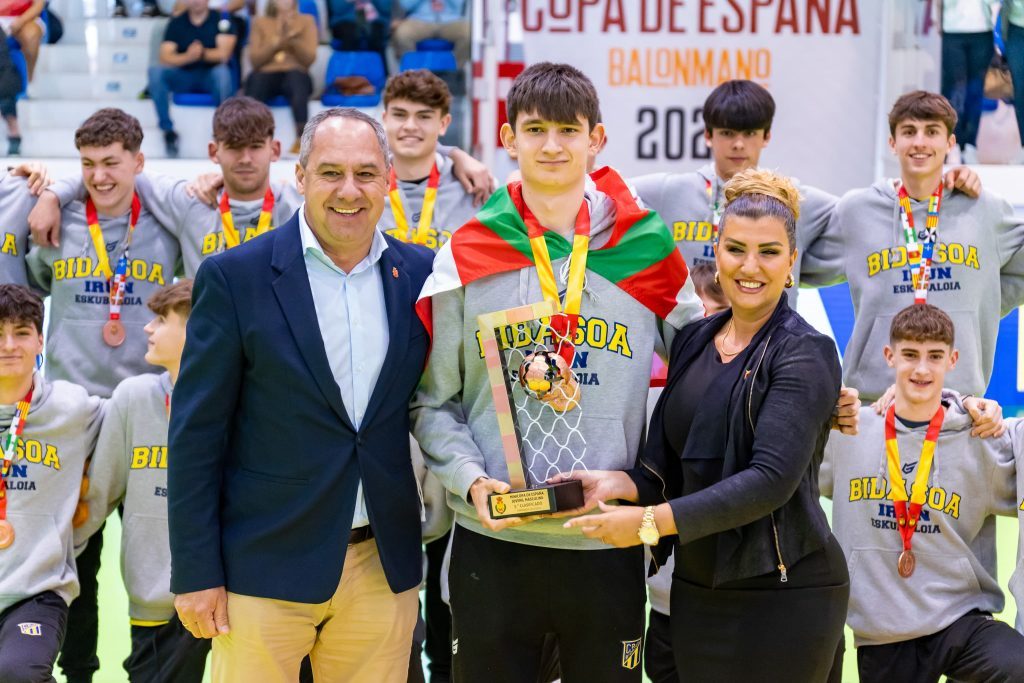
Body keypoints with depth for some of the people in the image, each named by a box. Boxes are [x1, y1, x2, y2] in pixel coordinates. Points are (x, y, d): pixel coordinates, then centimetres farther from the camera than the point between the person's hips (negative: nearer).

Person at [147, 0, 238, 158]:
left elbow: (224, 54, -13)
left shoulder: (221, 20, 0)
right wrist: (188, 57, -28)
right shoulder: (176, 23, 4)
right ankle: (168, 130, -22)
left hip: (211, 76, -2)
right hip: (184, 77, 2)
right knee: (156, 71, -26)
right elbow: (165, 57, -7)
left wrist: (203, 54, -33)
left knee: (222, 72, -37)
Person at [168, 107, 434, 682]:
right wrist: (195, 572, -7)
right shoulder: (234, 277, -5)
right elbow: (196, 435, -5)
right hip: (265, 569, -3)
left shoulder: (421, 275, 5)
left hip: (384, 567, 3)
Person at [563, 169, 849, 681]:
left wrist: (652, 522, -25)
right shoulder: (693, 341, 9)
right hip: (697, 590, 5)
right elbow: (668, 462, 7)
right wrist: (620, 484, -14)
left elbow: (771, 478, -21)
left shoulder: (804, 354, -10)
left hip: (784, 595, -5)